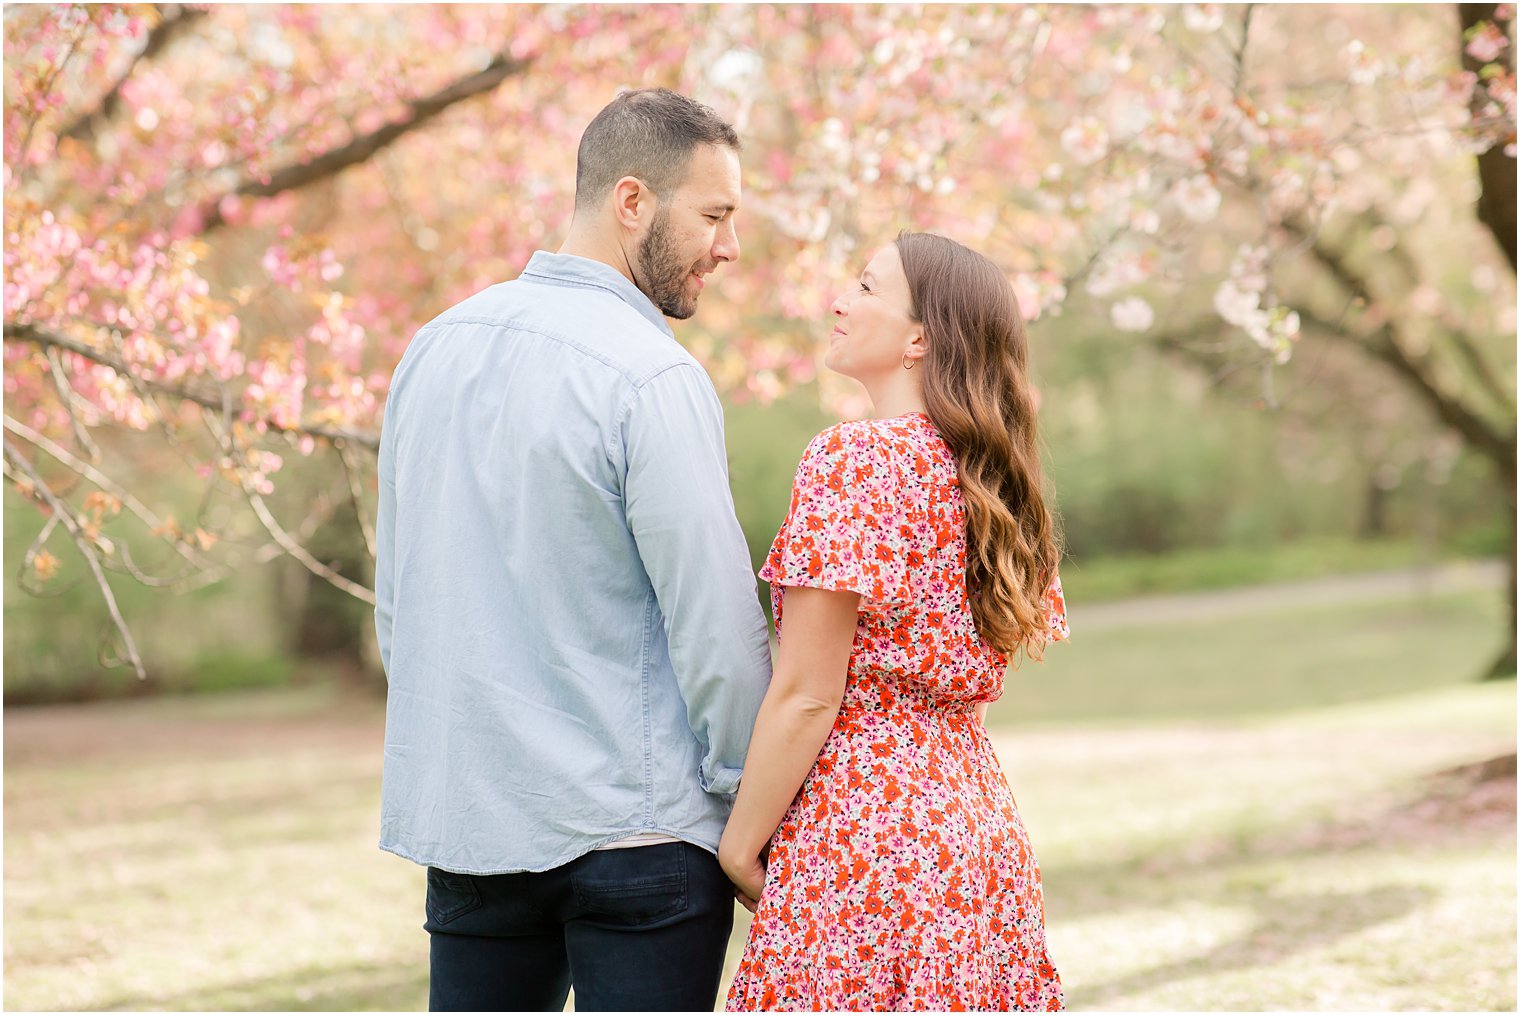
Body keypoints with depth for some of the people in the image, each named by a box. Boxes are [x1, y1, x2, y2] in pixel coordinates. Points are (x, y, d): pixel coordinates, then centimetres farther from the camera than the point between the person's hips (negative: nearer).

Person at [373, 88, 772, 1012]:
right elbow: (717, 629, -15)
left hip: (462, 816, 7)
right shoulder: (655, 379, -15)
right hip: (633, 824, -7)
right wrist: (755, 814, -3)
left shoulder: (436, 347, 8)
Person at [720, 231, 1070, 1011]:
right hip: (978, 825, 9)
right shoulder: (983, 477, 13)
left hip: (864, 838, -8)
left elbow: (806, 696, -15)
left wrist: (738, 846, -5)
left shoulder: (852, 460, -12)